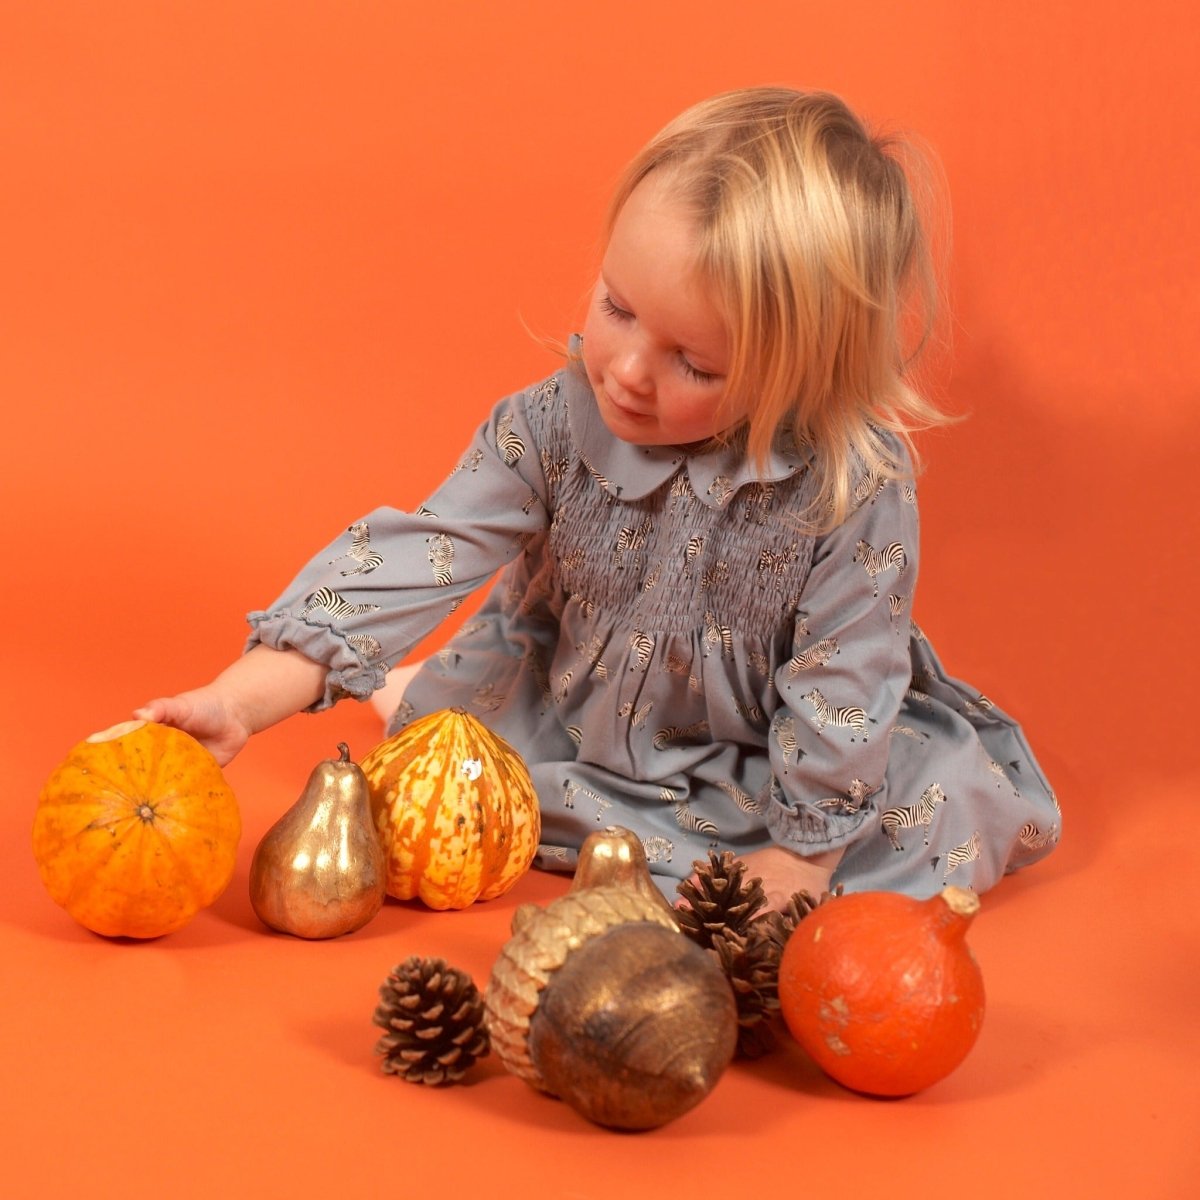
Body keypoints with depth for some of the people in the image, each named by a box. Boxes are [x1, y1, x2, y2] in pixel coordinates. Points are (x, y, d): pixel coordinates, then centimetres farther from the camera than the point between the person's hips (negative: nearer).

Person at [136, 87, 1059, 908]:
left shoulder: (858, 485, -30)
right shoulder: (553, 427, -23)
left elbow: (842, 681, -23)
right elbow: (418, 559, -25)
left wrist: (795, 862, -22)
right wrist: (240, 702, -35)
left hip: (758, 754, -2)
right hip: (573, 706, 3)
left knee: (975, 805, -17)